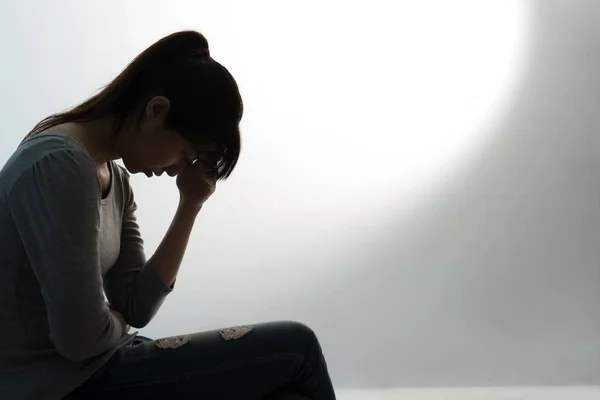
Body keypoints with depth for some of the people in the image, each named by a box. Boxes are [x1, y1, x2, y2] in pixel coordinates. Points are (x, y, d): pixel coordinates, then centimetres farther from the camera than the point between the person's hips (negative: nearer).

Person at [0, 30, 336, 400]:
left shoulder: (114, 177, 10)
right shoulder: (61, 166, -21)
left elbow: (136, 306, 4)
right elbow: (80, 337, -23)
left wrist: (191, 205, -1)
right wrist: (116, 320, 0)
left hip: (92, 369, 9)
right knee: (296, 348, -7)